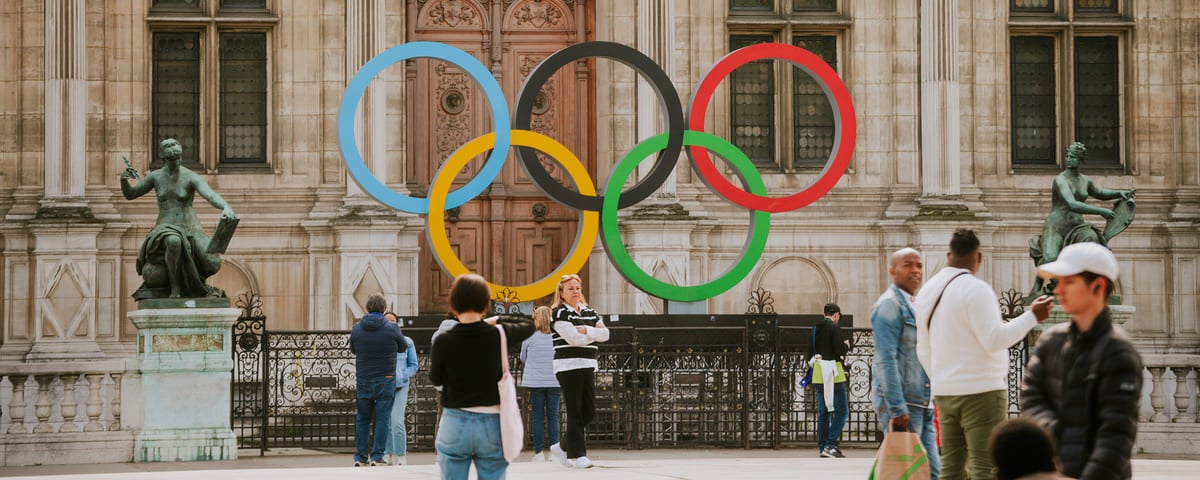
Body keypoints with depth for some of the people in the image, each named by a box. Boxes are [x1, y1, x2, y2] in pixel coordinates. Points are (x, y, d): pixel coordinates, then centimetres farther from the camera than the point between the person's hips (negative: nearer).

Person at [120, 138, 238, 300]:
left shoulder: (192, 178, -5)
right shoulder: (155, 176, 5)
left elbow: (211, 196, -23)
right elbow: (129, 194, 13)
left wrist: (226, 207, -45)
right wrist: (123, 180, -10)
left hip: (190, 229, 0)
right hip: (164, 230, 0)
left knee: (212, 266, -28)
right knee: (174, 241, -43)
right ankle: (175, 288, -18)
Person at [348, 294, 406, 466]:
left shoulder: (356, 329, -1)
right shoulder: (391, 328, -8)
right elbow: (403, 347, 7)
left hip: (363, 380, 3)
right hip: (386, 380, -2)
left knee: (362, 419, 12)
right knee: (383, 418, 2)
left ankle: (360, 456, 12)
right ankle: (377, 456, -2)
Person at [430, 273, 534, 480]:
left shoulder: (443, 342, -10)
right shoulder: (498, 335, -7)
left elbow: (436, 378, 7)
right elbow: (528, 325, 13)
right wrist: (497, 321, 19)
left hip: (455, 424, 0)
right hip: (491, 424, 1)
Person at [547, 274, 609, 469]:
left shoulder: (590, 312, 16)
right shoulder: (559, 313, -5)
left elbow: (605, 334, 3)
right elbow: (573, 338, -16)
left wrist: (587, 331, -13)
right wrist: (595, 333, -2)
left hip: (587, 365, 7)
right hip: (568, 366, -7)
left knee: (589, 410, 5)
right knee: (575, 411, -7)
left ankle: (563, 447, 18)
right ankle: (577, 455, -4)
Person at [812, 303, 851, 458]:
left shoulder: (816, 328, 10)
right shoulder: (834, 328, -13)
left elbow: (812, 351, 15)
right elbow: (840, 350, -19)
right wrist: (846, 345, 1)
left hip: (819, 372, 8)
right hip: (833, 371, -8)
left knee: (823, 411, 12)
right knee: (842, 410, -5)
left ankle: (822, 446, 14)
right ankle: (830, 445, -14)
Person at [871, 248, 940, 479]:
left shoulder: (914, 306, 19)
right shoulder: (889, 304, -9)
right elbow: (886, 360, -17)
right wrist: (898, 408, -22)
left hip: (922, 405, 9)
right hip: (901, 404, -9)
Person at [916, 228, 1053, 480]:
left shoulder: (928, 290, 12)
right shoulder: (975, 289, -13)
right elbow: (994, 339, -19)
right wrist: (1032, 316, -13)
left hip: (945, 392, 8)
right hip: (981, 390, -8)